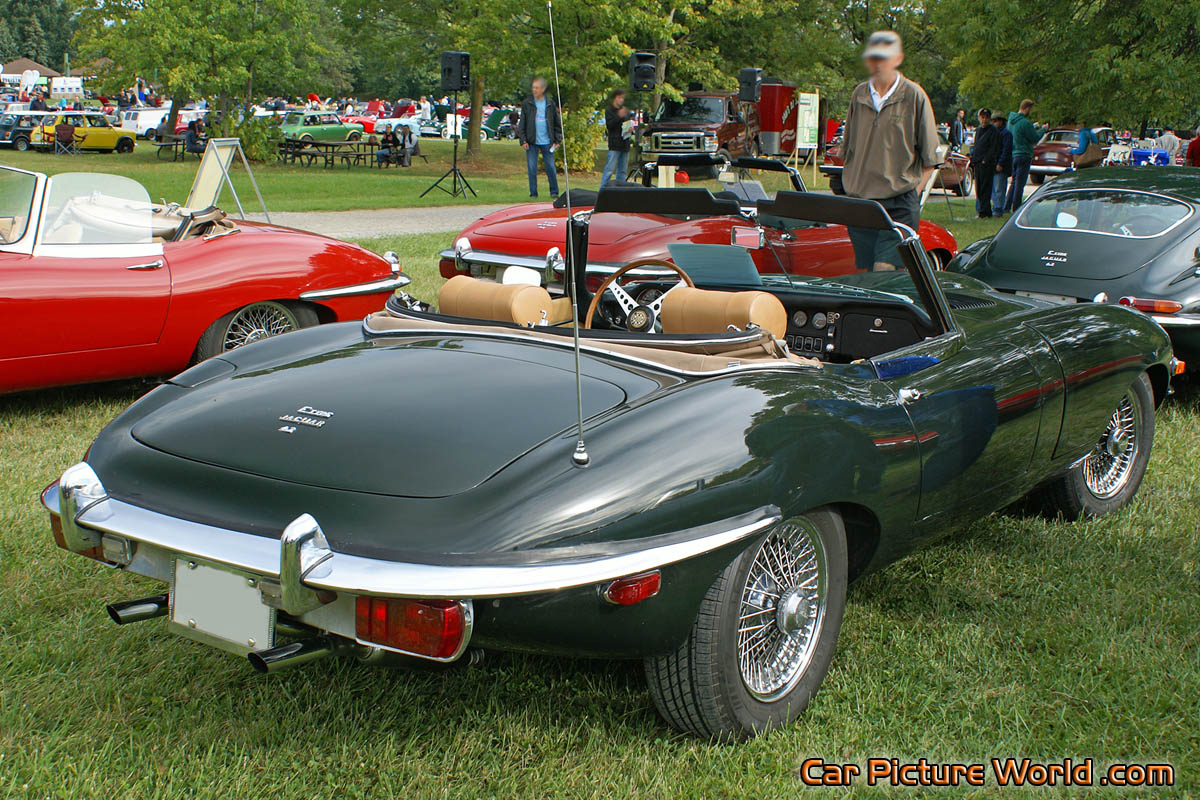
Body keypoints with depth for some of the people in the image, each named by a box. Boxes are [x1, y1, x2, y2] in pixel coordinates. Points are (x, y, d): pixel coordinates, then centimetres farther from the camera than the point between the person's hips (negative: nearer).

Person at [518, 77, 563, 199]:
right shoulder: (527, 103, 2)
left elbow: (558, 122, 10)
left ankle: (554, 192, 12)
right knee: (532, 168, 0)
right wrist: (523, 140, -4)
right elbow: (522, 123, 3)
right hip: (532, 142, 0)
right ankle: (533, 192, 8)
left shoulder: (550, 103, 4)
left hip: (547, 142, 0)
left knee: (551, 168, 1)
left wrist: (558, 140, 4)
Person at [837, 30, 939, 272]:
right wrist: (849, 183, 11)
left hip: (899, 205, -4)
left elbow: (929, 158, 1)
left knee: (885, 271, -15)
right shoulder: (859, 95, 9)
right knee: (865, 274, 7)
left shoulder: (914, 96, -3)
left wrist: (914, 191, -8)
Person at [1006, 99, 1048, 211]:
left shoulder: (1011, 120, 8)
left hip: (1013, 155, 8)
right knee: (1019, 184, -3)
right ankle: (1016, 209, 1)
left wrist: (1034, 128, 17)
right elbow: (1035, 139, -11)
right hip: (1024, 156, -8)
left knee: (1014, 182, 17)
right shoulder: (1025, 123, -18)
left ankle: (1007, 206, 16)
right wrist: (1043, 129, 6)